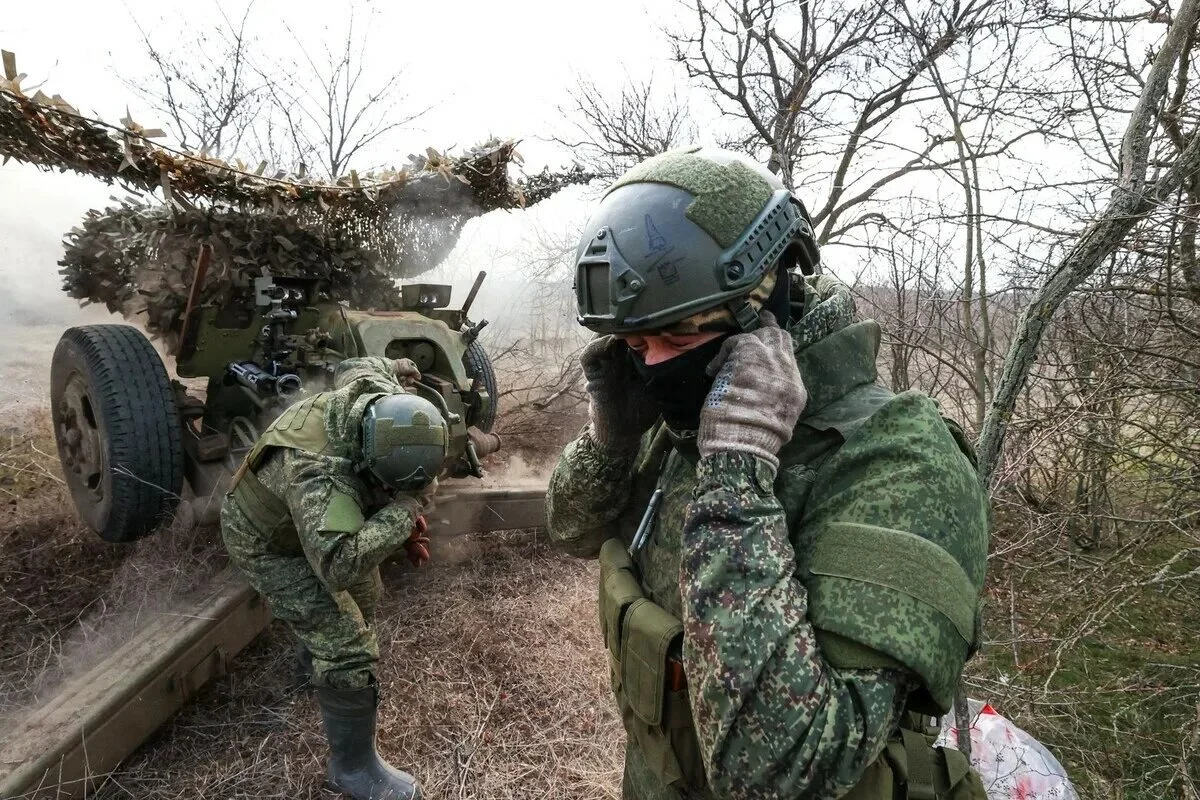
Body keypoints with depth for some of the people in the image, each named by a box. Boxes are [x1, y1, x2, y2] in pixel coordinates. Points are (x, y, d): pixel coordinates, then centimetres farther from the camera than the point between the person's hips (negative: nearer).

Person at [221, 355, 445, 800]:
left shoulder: (377, 389, -26)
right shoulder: (319, 474, -48)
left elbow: (350, 368, -3)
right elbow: (339, 564, -57)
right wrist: (406, 507, -51)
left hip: (310, 521, 8)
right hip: (266, 543, -8)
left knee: (362, 595, 29)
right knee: (346, 645, -13)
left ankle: (316, 658, 60)